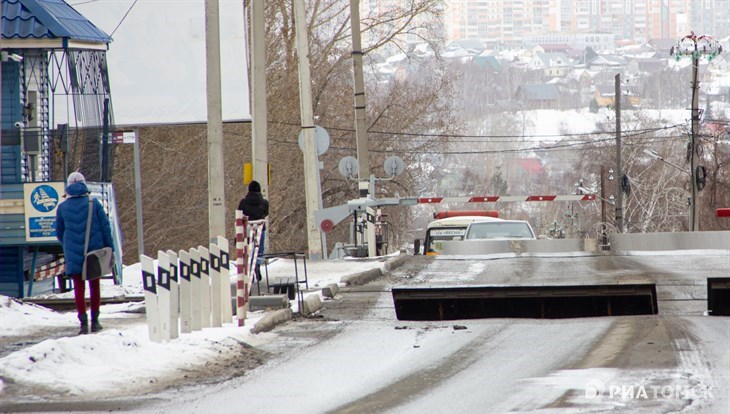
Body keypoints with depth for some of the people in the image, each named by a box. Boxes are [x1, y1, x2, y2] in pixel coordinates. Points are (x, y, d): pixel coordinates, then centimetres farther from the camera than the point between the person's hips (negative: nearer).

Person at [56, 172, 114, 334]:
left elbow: (59, 233, 11)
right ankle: (95, 321, 17)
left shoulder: (62, 207, -1)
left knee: (78, 288, 4)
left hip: (74, 254, 0)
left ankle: (83, 322, -5)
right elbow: (105, 227, -4)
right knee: (94, 285, 14)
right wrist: (109, 248, 3)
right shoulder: (94, 204, -4)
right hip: (95, 251, 0)